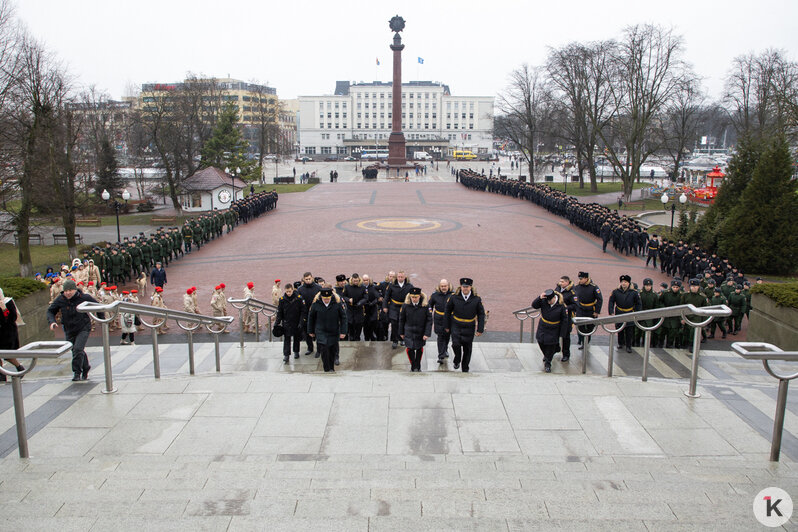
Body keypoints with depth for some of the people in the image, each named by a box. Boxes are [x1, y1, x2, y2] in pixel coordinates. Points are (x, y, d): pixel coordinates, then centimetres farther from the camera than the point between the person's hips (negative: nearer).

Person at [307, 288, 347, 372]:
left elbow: (343, 317, -4)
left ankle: (332, 369, 27)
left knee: (333, 351, 9)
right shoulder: (316, 303, -8)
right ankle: (326, 369, -4)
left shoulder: (337, 302, -10)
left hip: (334, 331, 1)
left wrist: (343, 332, -6)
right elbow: (311, 317, 6)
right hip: (321, 331, -1)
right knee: (324, 350, -14)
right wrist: (310, 331, 11)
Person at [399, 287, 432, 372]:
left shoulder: (425, 306, -12)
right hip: (409, 332, 0)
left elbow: (429, 320, -8)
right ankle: (413, 366, 15)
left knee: (419, 349, 12)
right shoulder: (406, 306, -8)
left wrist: (427, 333, -14)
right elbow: (401, 320, 3)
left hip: (421, 332, 0)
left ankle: (417, 366, 31)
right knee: (409, 349, -6)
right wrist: (401, 332, 7)